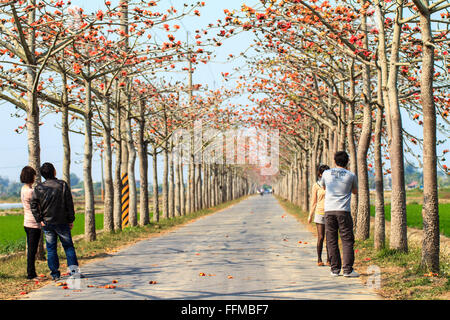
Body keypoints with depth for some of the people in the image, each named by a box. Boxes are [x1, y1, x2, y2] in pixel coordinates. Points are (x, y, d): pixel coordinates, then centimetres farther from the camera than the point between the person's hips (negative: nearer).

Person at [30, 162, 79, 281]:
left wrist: (40, 220, 0)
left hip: (47, 223, 1)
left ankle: (55, 274, 7)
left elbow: (34, 206, -5)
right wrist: (71, 220, 2)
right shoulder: (62, 185, -5)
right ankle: (73, 269, 0)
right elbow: (69, 204, -5)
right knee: (68, 246, 8)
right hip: (62, 222, -1)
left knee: (51, 249, 7)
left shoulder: (38, 188, -1)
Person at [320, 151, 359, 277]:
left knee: (331, 241, 7)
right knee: (347, 241, 2)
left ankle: (335, 269, 7)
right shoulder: (351, 175, 1)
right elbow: (355, 191, 18)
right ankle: (347, 269, -4)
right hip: (343, 211, -2)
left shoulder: (326, 173, 6)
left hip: (329, 210, 2)